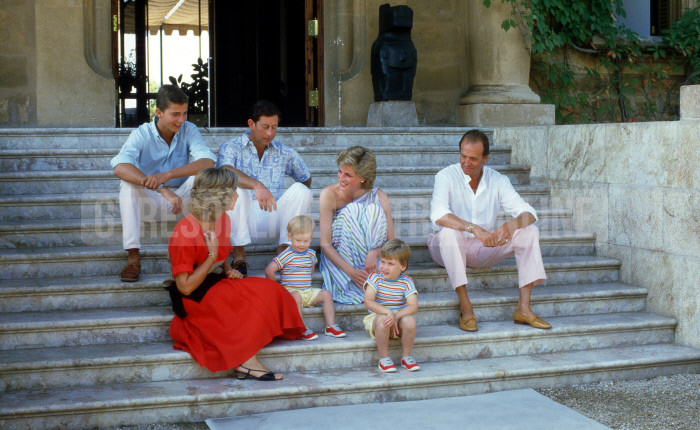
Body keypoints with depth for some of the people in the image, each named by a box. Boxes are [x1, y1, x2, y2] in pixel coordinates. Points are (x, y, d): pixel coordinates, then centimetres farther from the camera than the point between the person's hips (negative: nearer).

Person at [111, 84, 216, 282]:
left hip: (182, 199, 1)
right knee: (127, 183, -30)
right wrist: (162, 190, -45)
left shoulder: (189, 130, -8)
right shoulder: (142, 134, -14)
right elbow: (120, 166, -32)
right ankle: (133, 257, -34)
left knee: (202, 174, -25)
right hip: (149, 202, -1)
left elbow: (208, 161, -25)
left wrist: (167, 175, -40)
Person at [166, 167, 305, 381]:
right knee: (253, 299, -28)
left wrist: (228, 271, 2)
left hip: (217, 285, 8)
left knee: (268, 290, -18)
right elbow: (185, 287, -21)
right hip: (194, 299, -8)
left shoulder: (223, 220, 5)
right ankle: (247, 361, -24)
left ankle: (247, 363, -28)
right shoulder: (183, 233, -21)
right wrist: (212, 255, -22)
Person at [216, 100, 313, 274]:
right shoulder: (231, 147, 2)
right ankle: (239, 254, -31)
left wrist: (293, 204, 10)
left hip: (272, 223, 2)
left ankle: (284, 249, -23)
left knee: (301, 190, -18)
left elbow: (306, 179, 25)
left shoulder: (284, 152, 13)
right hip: (242, 222, -2)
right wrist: (256, 185, -38)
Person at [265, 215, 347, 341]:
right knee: (296, 297, -37)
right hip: (290, 291, -6)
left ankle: (330, 326, -9)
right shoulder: (286, 255, -10)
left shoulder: (311, 254, 10)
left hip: (308, 291, 6)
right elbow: (269, 270, -16)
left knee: (326, 294, -10)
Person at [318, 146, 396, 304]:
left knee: (374, 210, -22)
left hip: (369, 258, 1)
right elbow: (325, 244, -16)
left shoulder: (379, 197, -10)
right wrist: (350, 271, -30)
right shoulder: (329, 195, -15)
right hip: (338, 255, -1)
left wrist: (375, 252, -31)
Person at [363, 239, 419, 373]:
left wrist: (396, 316, -32)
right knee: (382, 321, -35)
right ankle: (384, 358, -17)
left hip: (400, 318, 1)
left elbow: (413, 307, -14)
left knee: (410, 321, -31)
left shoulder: (406, 282, -4)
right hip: (377, 316, -1)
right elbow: (368, 302, -18)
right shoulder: (375, 278, -6)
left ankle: (406, 357, -9)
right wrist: (388, 312, -31)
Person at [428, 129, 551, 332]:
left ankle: (523, 308, -19)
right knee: (448, 232, -38)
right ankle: (465, 305, -32)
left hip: (484, 249, 4)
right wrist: (474, 228, -42)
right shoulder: (447, 176, -12)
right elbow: (438, 214, -30)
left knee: (530, 231, -15)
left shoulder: (498, 180, 0)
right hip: (451, 247, -4)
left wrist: (510, 225, -32)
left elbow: (528, 212, -8)